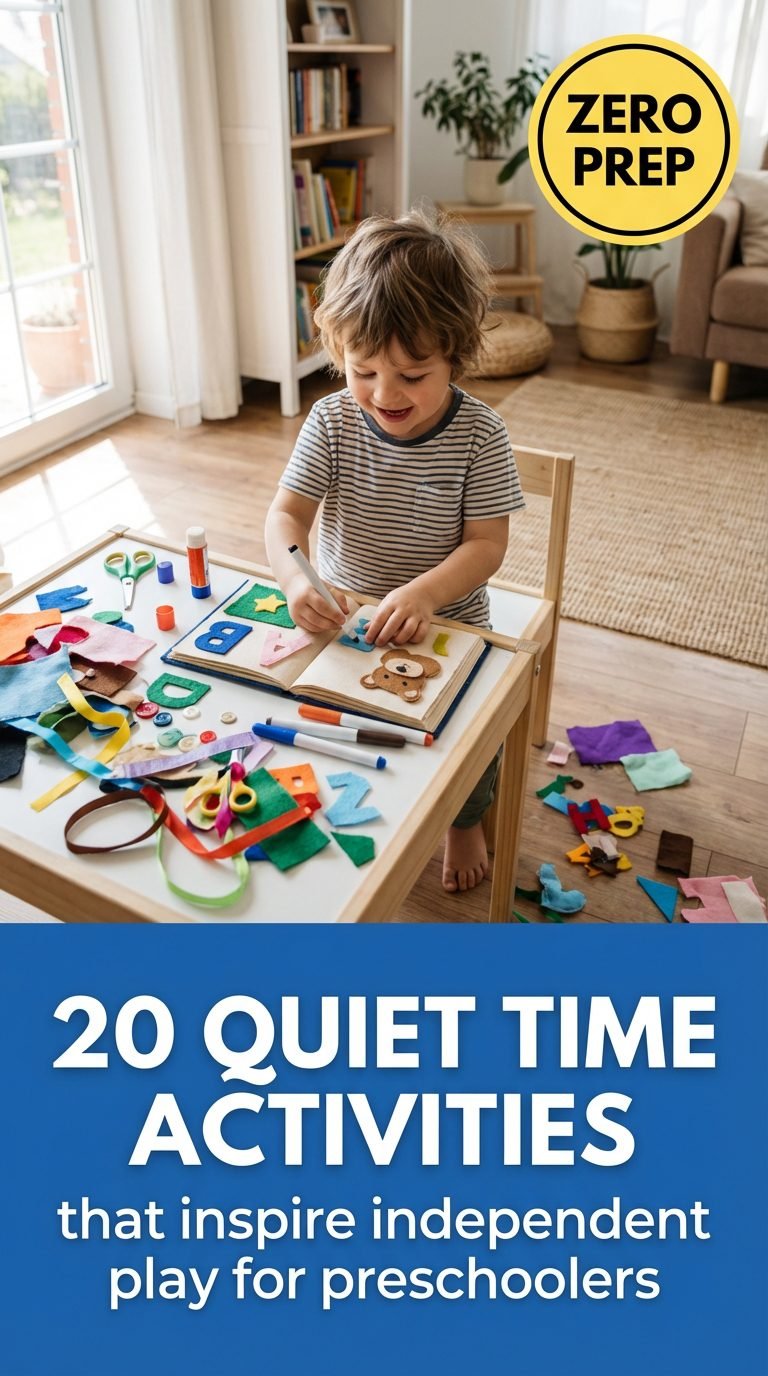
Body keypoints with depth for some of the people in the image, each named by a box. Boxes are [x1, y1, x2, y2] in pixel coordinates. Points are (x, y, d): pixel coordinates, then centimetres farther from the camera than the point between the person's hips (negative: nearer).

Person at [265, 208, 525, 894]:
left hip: (445, 622, -1)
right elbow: (286, 513, -11)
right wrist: (294, 577, -32)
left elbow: (487, 542, -17)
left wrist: (425, 592, -34)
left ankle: (466, 821, 39)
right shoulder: (332, 421, -12)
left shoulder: (479, 433, -18)